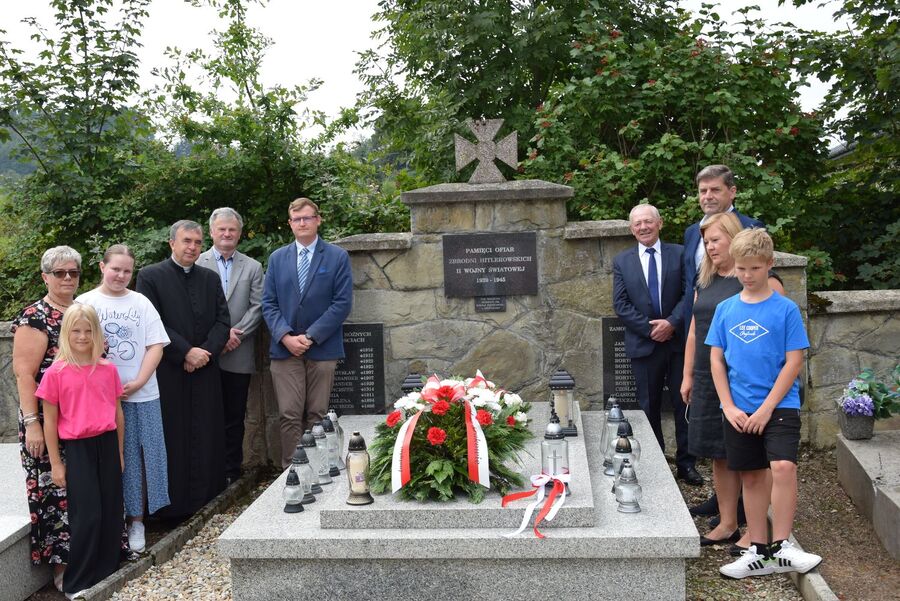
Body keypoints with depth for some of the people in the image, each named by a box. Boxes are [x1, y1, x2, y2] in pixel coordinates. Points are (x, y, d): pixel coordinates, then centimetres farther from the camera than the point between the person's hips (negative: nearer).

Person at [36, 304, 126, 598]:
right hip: (78, 448, -3)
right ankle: (77, 583, 13)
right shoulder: (56, 372, -6)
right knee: (87, 514, -2)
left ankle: (108, 570, 23)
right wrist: (55, 464, -1)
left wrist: (119, 452, 12)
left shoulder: (108, 369, 2)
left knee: (112, 509, 7)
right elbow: (50, 421, -2)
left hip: (107, 444, 3)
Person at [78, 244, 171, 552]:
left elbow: (156, 345, 2)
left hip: (140, 394, 1)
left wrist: (139, 382, -9)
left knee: (137, 457, 5)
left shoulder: (141, 303, 6)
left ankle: (136, 519, 17)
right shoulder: (84, 303, 3)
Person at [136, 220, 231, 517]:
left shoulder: (210, 278, 13)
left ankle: (205, 499, 16)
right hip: (168, 373, -4)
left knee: (206, 439, 6)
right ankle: (174, 503, 11)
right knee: (173, 439, 0)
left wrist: (205, 351, -8)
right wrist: (186, 352, -14)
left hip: (205, 371, 4)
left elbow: (223, 321, 8)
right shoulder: (150, 276, -1)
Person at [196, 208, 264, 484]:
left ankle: (231, 472, 16)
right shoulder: (197, 264, 2)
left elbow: (257, 308, 2)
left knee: (234, 417, 7)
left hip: (239, 355, 2)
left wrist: (235, 334, -10)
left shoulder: (253, 267, 9)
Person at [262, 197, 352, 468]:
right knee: (290, 415, -1)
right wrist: (285, 336, -9)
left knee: (317, 415, 3)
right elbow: (268, 303, 7)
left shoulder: (337, 257, 2)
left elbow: (342, 303, -5)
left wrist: (310, 336, -11)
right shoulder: (277, 258, 11)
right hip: (285, 348, 2)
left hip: (322, 348, -2)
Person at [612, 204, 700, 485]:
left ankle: (686, 462, 17)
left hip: (677, 341, 0)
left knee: (683, 404, 6)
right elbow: (620, 304, -1)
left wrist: (671, 323, -16)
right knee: (649, 407, 8)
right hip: (643, 345, 0)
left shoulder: (679, 254, 3)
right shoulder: (622, 261, 5)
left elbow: (689, 294, -2)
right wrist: (651, 328, -10)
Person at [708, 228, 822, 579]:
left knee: (783, 466, -21)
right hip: (738, 410, 3)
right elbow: (716, 360, 5)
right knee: (751, 477, 10)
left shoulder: (785, 309, -5)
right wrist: (729, 406, -4)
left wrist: (767, 408, -13)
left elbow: (794, 362, -7)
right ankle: (759, 552, 21)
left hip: (779, 405, -3)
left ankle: (781, 546, -7)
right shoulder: (725, 309, 5)